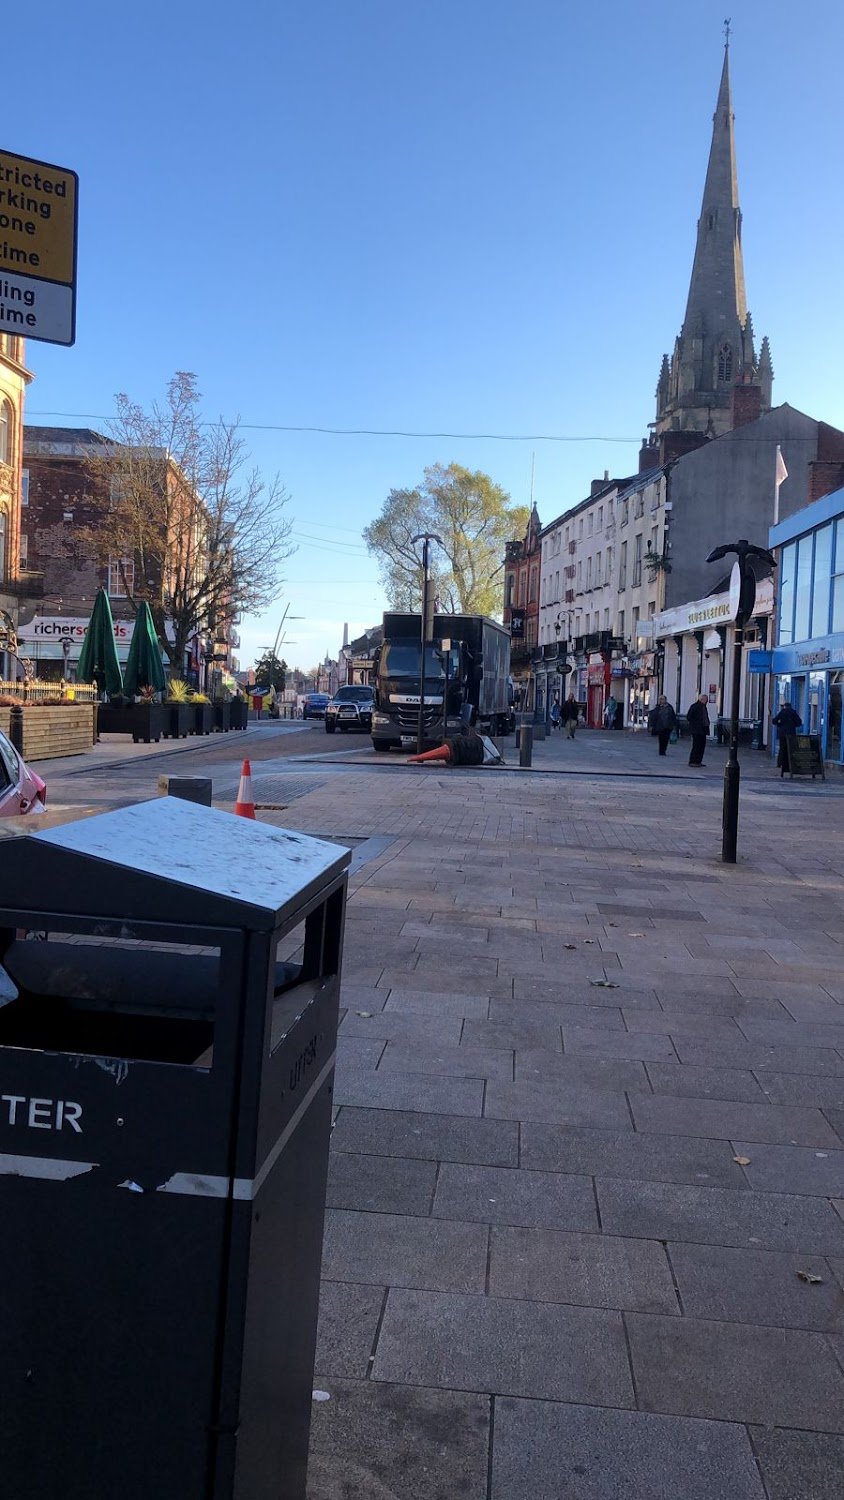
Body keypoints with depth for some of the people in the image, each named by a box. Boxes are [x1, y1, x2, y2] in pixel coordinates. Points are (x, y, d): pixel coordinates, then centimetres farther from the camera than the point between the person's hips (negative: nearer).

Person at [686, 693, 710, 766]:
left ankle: (698, 761, 16)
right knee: (696, 746, -8)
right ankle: (692, 762, -4)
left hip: (702, 730, 9)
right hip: (696, 730, -9)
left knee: (702, 746, 9)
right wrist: (694, 724, -11)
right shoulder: (695, 706, -11)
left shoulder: (704, 707, 16)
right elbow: (689, 717, -13)